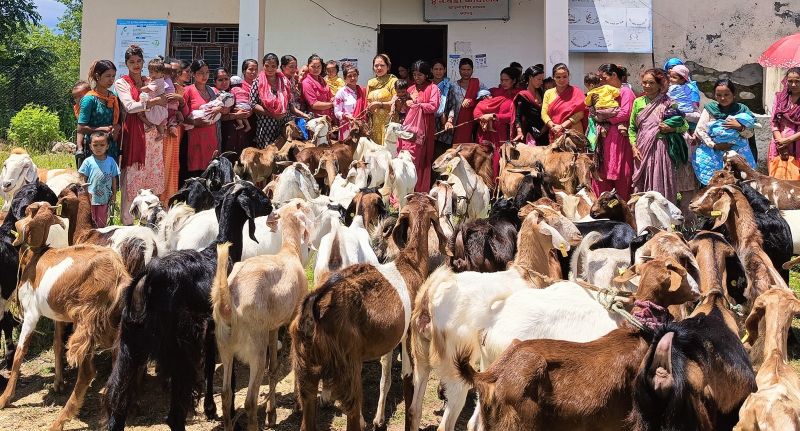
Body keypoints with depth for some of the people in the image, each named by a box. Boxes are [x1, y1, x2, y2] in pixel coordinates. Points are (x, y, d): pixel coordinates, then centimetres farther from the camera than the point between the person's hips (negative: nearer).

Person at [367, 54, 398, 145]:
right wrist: (367, 109, 6)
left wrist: (380, 104, -18)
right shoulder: (370, 83, 17)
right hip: (373, 124, 6)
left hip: (387, 123, -6)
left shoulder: (393, 81, -3)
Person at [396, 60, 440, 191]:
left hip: (423, 128, -5)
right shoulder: (411, 89, 19)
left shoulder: (432, 88, 2)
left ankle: (420, 190, -3)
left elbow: (434, 106, -11)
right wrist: (405, 104, 5)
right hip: (409, 127, 5)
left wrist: (417, 104, -7)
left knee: (420, 159, -7)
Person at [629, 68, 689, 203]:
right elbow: (632, 128, 12)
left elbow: (685, 126, 6)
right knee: (641, 187, 5)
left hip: (660, 149, -3)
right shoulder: (638, 102, 9)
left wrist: (671, 129, -12)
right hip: (641, 151, 3)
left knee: (661, 185, -2)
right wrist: (634, 147, 0)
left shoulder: (667, 104, 1)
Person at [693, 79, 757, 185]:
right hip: (713, 153, 0)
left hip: (738, 153, 0)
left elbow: (750, 134, 5)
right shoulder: (710, 109, 3)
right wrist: (714, 145, -13)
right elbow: (699, 130, -3)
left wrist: (740, 127, -15)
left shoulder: (741, 110, 5)